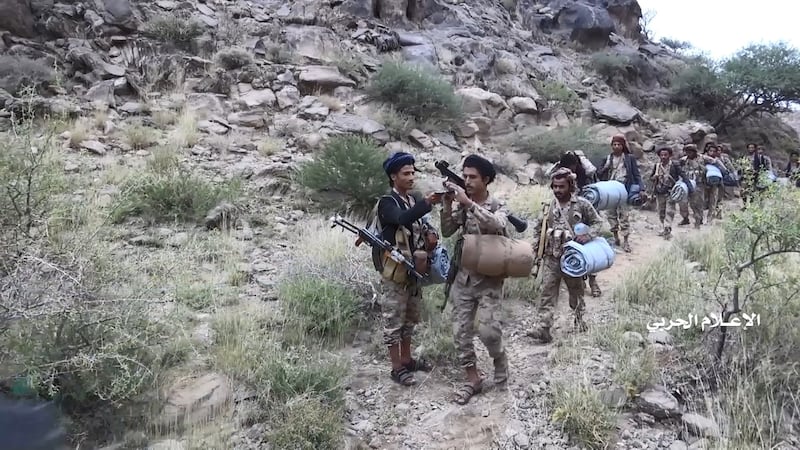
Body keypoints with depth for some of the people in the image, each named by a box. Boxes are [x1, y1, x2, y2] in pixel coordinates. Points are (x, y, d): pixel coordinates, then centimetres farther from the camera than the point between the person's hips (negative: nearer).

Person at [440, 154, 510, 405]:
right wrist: (447, 205, -13)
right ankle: (473, 380, 17)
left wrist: (467, 202, -33)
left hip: (488, 279, -4)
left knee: (488, 330, -11)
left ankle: (499, 359, 21)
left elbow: (495, 225, -29)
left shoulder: (498, 207, -6)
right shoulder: (462, 206, 6)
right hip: (463, 277, 4)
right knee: (461, 331, 4)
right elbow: (447, 232, 0)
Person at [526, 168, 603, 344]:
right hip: (551, 257, 1)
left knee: (576, 290, 17)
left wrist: (588, 236, -13)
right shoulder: (549, 205, 1)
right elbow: (539, 228, 13)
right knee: (547, 291, -7)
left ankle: (579, 319, 39)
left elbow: (597, 222, 3)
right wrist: (538, 245, 5)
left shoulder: (582, 204, -6)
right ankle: (543, 328, -10)